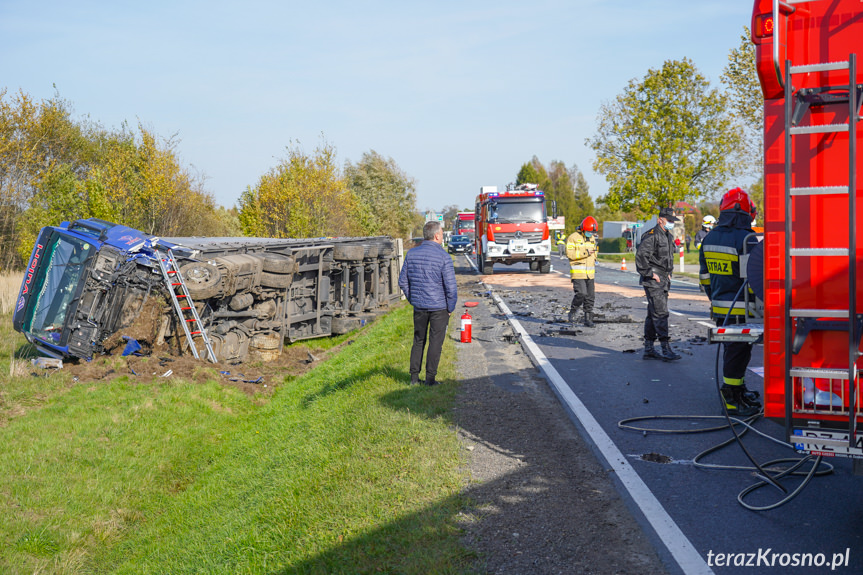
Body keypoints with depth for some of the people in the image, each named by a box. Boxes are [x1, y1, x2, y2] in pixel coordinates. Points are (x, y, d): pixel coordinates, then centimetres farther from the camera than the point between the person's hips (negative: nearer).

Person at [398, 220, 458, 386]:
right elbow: (451, 287, -15)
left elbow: (403, 281, 7)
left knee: (419, 341, 15)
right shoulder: (443, 257, -13)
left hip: (419, 306, 4)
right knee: (435, 342, 5)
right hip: (439, 307, -4)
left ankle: (414, 377, 16)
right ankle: (430, 378, 8)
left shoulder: (411, 254, 2)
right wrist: (451, 307, -3)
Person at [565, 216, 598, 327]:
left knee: (590, 297, 4)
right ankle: (572, 312, 8)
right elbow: (570, 254, -16)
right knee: (581, 294, -17)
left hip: (590, 273, 6)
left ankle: (588, 320, 10)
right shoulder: (573, 238, -7)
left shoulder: (592, 238, 14)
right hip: (578, 272, -6)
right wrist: (585, 253, -21)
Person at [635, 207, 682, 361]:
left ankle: (649, 349, 16)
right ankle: (666, 349, -14)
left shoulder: (668, 236, 18)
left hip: (663, 280, 10)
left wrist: (668, 273, 20)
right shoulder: (651, 235, -13)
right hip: (653, 281, -10)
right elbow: (640, 256, -21)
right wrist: (651, 273, -19)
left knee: (653, 314, 11)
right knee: (660, 314, -13)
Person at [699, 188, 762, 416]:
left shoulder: (709, 239, 8)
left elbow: (704, 276, 15)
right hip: (741, 310, -8)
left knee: (732, 349, 20)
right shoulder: (746, 240, -17)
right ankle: (731, 401, 6)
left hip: (719, 309, 8)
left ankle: (739, 390, 35)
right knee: (738, 352, 0)